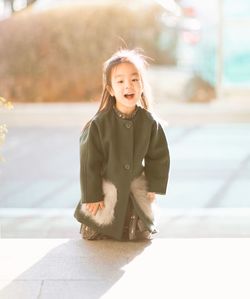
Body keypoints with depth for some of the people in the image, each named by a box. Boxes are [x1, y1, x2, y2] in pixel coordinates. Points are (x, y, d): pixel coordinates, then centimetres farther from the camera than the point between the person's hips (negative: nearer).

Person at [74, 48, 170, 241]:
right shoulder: (99, 123, -19)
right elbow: (89, 161, -13)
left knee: (142, 239, 11)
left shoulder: (150, 122, -10)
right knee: (93, 238, 5)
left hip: (136, 192, 2)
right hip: (104, 192, -2)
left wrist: (154, 186, 3)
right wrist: (92, 195, -11)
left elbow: (159, 155, 3)